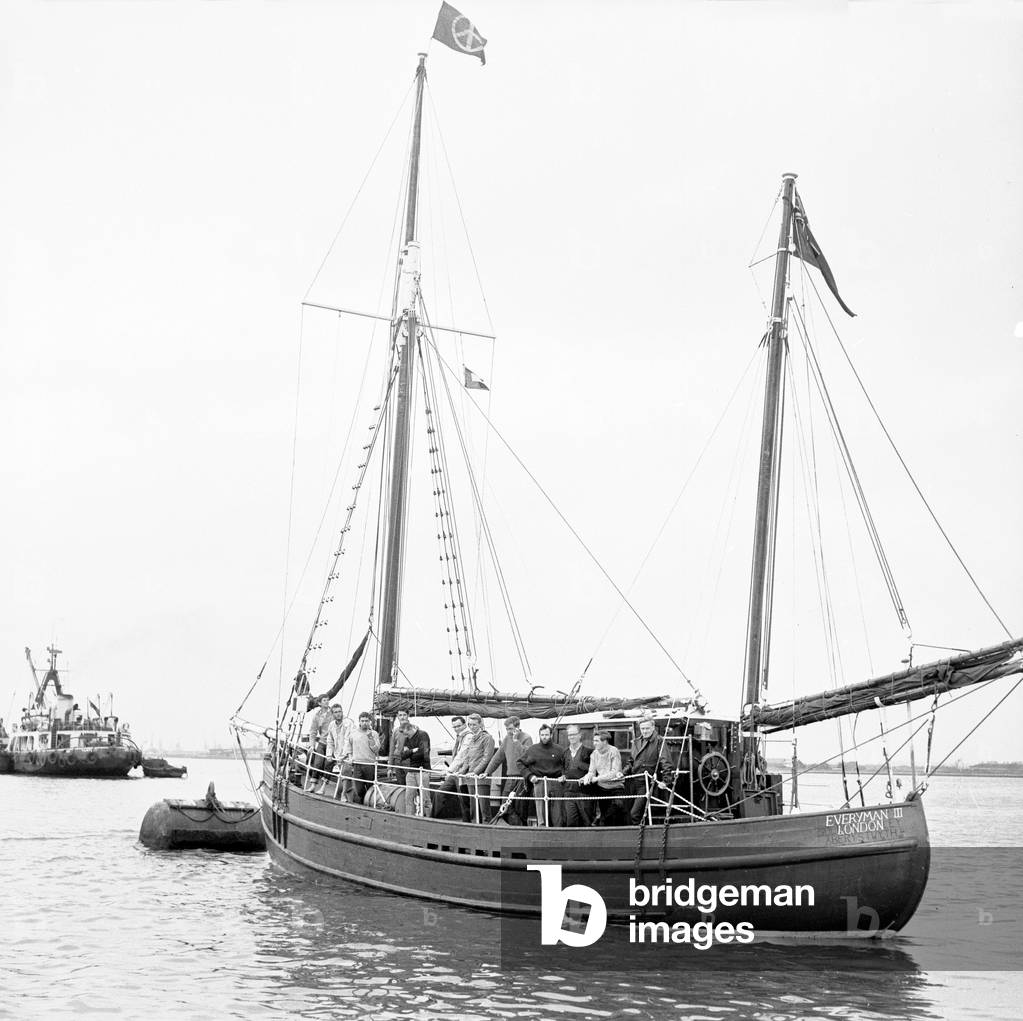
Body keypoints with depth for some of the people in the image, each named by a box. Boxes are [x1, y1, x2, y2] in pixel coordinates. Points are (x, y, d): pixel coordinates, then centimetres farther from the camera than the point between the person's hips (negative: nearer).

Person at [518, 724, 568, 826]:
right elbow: (520, 763, 13)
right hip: (539, 783, -1)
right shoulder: (532, 749, 8)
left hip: (556, 783, 1)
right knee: (541, 814, -5)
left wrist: (563, 775, -1)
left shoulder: (559, 750, 9)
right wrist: (529, 775, 3)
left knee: (557, 814, 0)